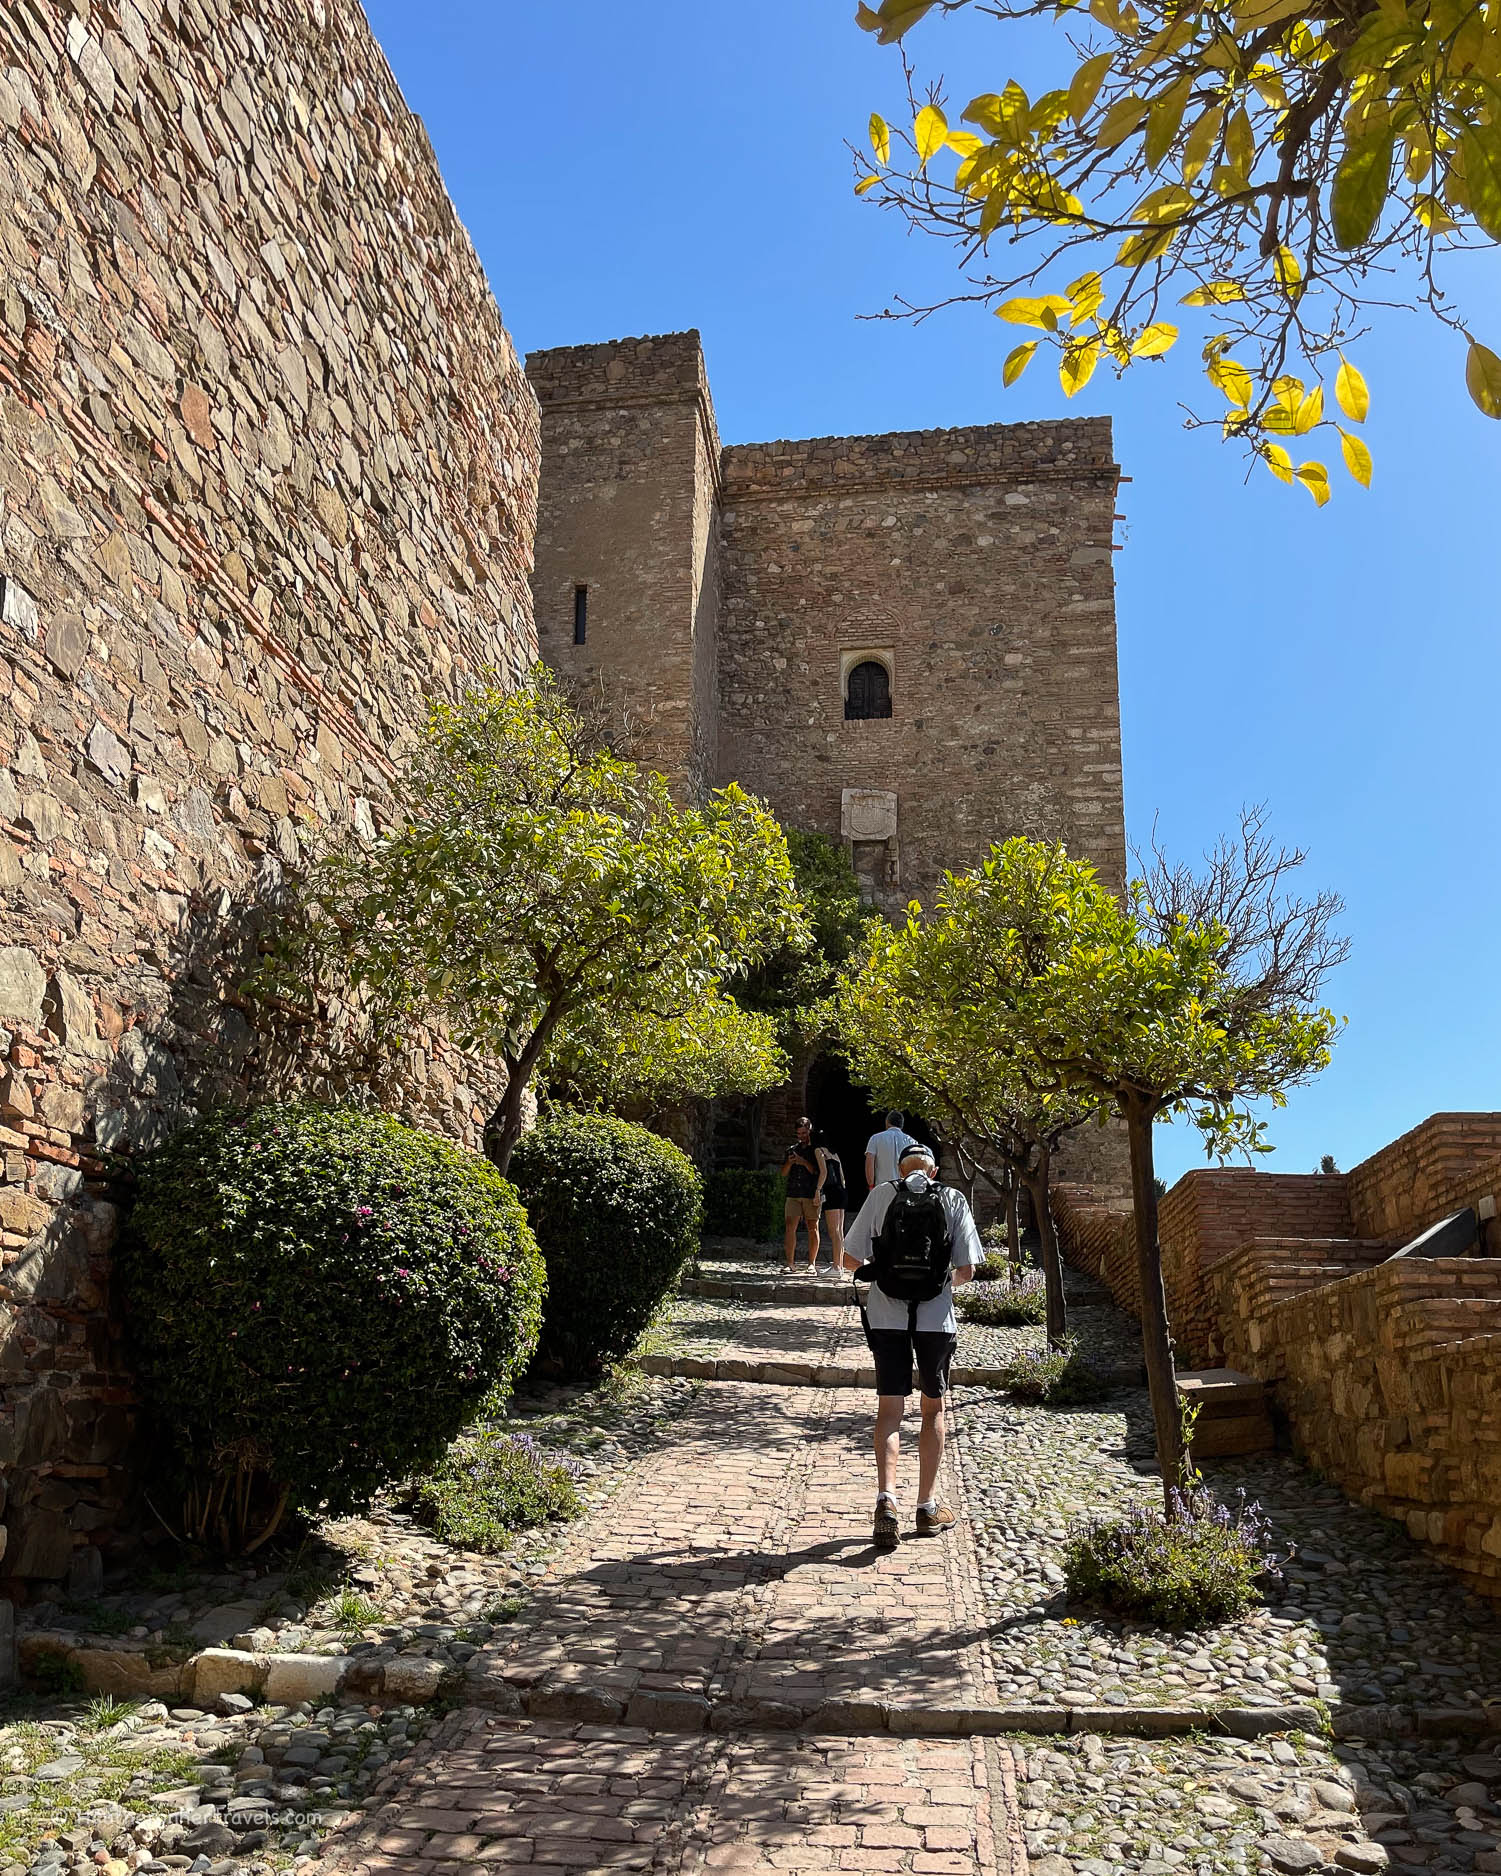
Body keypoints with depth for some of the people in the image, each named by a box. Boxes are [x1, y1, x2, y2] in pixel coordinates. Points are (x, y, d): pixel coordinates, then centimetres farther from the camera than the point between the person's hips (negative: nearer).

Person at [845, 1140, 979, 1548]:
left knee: (889, 1410, 6)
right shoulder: (953, 1200, 1)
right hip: (936, 1317, 0)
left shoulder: (883, 1194, 1)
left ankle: (886, 1497, -12)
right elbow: (966, 1270, 0)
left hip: (887, 1315, 0)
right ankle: (928, 1506, 20)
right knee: (933, 1409, 16)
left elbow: (853, 1255, 1)